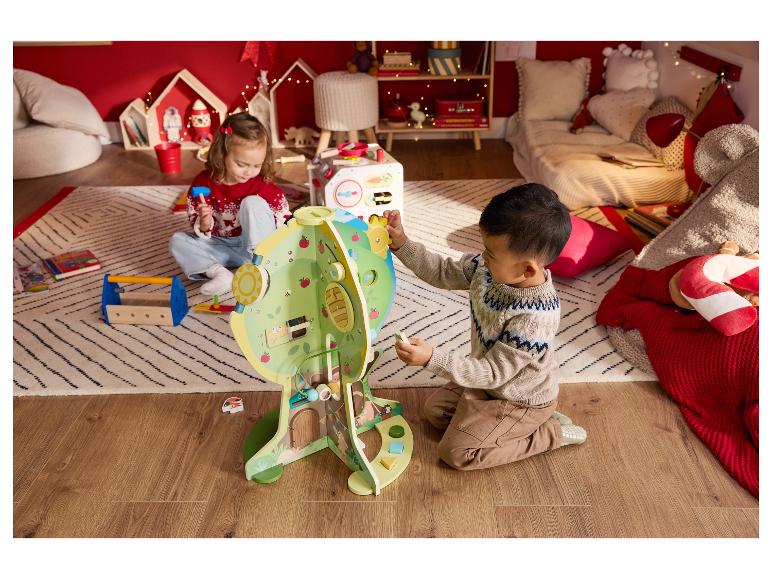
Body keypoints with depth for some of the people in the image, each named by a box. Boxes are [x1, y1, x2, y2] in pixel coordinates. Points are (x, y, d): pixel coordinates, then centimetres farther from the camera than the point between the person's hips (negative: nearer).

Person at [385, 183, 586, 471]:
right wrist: (401, 244, -16)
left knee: (455, 452, -7)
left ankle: (552, 433, 4)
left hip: (521, 400, -8)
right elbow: (443, 272, -5)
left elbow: (492, 373, -33)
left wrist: (432, 358, -41)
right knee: (434, 409, 17)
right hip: (492, 377, 8)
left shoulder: (533, 318, -40)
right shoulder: (487, 268, -19)